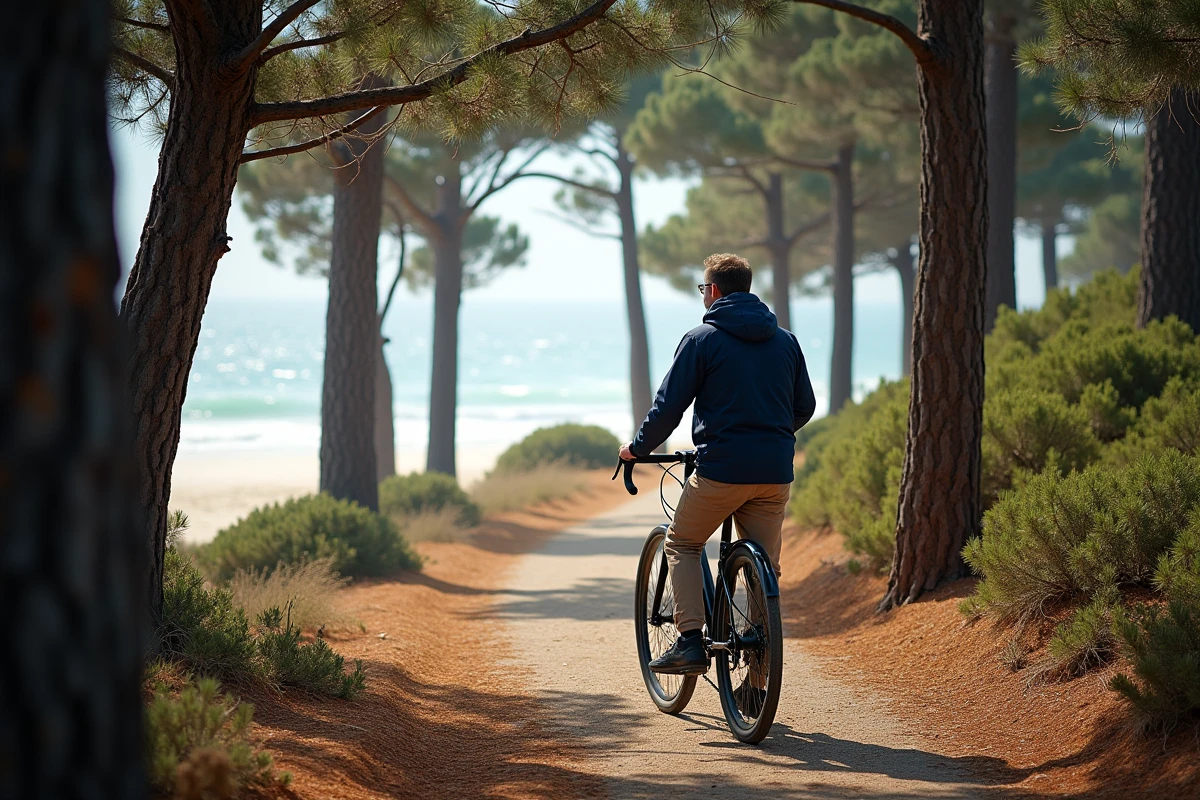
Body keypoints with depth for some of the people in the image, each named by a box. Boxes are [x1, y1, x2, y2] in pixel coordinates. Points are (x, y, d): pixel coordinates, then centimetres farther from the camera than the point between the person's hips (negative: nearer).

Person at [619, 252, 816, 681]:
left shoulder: (702, 339, -3)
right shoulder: (785, 340, 12)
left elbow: (669, 406, -3)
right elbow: (805, 407, 18)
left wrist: (638, 447, 13)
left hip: (722, 469, -4)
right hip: (775, 473, 4)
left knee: (682, 545, 16)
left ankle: (691, 640, 0)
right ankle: (758, 681, 9)